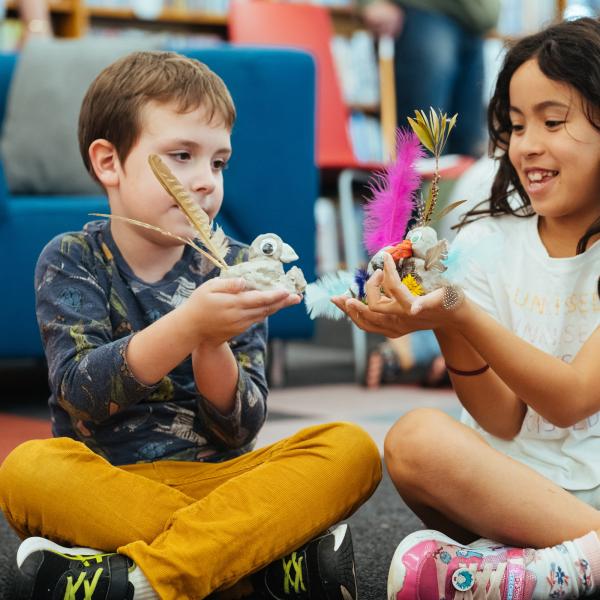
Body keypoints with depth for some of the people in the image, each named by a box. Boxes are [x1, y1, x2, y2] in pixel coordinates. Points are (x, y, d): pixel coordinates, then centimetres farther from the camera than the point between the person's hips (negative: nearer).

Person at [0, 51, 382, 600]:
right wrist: (188, 325, -28)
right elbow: (82, 393, -14)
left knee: (351, 450, -21)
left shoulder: (231, 267, 7)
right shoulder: (72, 260, 3)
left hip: (217, 481, 2)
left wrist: (211, 346, -21)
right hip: (106, 486, -2)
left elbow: (240, 430, 0)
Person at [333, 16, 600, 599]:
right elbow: (504, 421, 0)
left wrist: (460, 312, -23)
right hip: (514, 485, 3)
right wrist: (446, 326, -18)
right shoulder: (486, 244, 6)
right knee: (415, 437, -30)